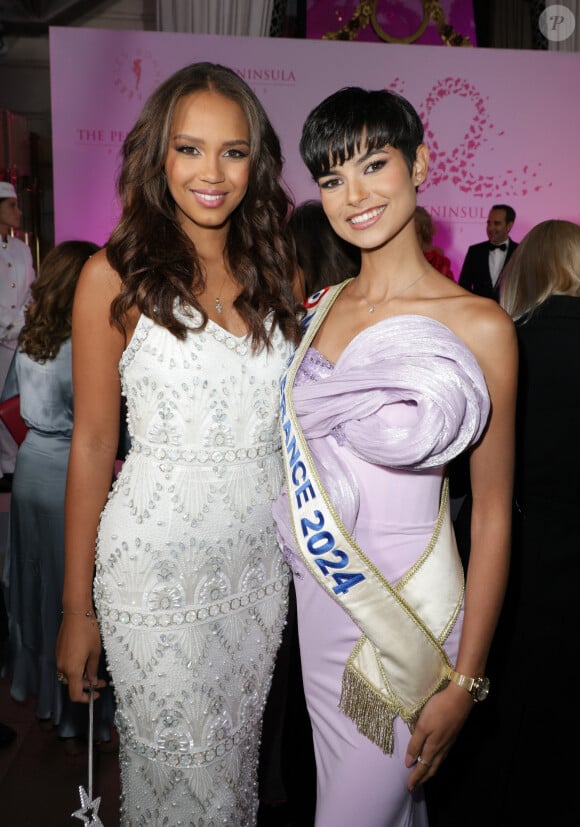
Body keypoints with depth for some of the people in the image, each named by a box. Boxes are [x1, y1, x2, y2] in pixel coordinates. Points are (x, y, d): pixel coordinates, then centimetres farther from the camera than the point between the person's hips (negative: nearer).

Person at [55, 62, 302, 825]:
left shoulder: (275, 271, 5)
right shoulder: (117, 277, -9)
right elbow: (93, 443, -7)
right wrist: (77, 608, -5)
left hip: (260, 558, 4)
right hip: (158, 565, -4)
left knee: (237, 755, 21)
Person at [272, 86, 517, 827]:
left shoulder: (478, 326, -14)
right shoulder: (320, 307, 2)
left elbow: (492, 515, -10)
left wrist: (465, 680, -9)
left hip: (408, 604, -5)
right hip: (319, 594, 5)